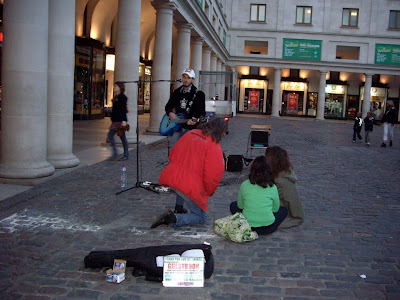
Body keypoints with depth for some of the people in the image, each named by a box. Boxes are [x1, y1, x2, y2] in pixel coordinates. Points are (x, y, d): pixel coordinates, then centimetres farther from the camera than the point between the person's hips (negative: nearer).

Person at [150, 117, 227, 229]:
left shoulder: (190, 134, 8)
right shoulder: (214, 147, -11)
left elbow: (172, 154, 16)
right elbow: (213, 174, -15)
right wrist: (208, 192, 4)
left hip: (171, 178, 7)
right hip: (191, 187, -7)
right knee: (201, 218, 10)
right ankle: (173, 219, -12)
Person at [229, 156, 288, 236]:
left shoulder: (244, 185, -9)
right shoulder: (272, 188, -11)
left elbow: (240, 206, 4)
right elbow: (275, 209, 3)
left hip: (247, 226, 0)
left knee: (233, 205, 27)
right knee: (284, 210, 26)